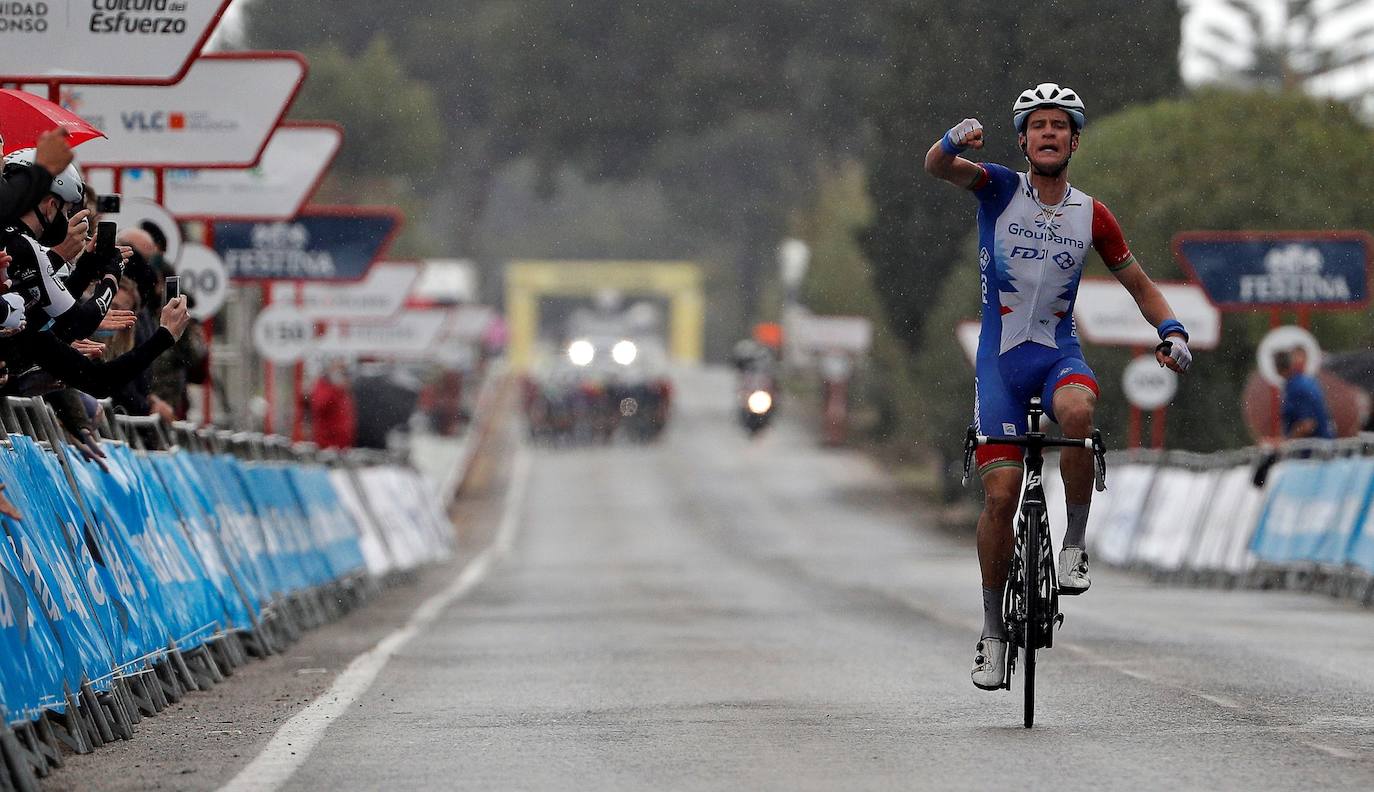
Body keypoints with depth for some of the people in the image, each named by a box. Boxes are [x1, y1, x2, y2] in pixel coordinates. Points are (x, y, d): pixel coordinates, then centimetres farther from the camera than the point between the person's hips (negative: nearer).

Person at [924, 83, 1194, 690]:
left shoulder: (1092, 215, 3)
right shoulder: (999, 188, -2)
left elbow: (1139, 284, 12)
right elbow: (936, 167, -20)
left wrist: (1171, 330, -8)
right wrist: (954, 140, -44)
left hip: (1059, 352, 0)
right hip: (1000, 358, 0)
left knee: (1077, 410, -36)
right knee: (1001, 494, -9)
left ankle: (1074, 547, -19)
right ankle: (993, 630, 7)